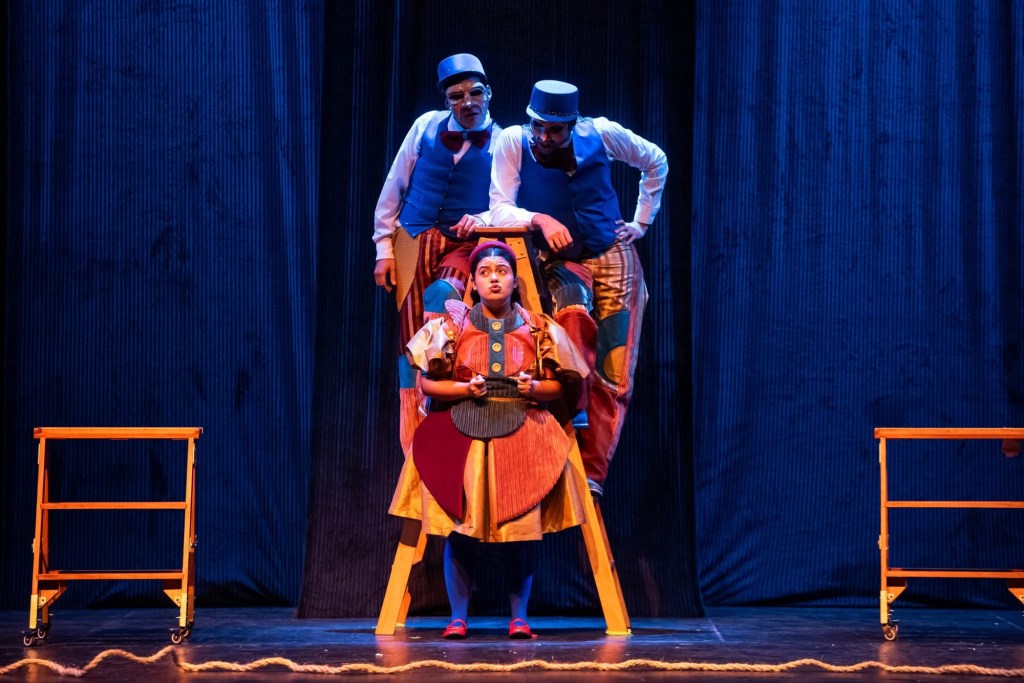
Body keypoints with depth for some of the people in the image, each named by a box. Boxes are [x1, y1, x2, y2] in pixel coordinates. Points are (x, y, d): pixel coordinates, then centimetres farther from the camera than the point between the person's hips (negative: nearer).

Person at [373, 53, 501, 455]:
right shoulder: (427, 126, 4)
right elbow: (394, 187, 8)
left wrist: (483, 219, -24)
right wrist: (384, 246, 5)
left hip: (464, 245, -2)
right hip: (414, 243, 2)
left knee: (440, 295, -33)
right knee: (410, 340, 0)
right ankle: (413, 434, 6)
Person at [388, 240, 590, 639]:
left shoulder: (538, 328, 7)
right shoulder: (452, 325, 5)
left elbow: (558, 384, 10)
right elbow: (427, 382, 4)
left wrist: (535, 387, -11)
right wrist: (465, 388, -11)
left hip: (522, 438, 0)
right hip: (462, 437, 0)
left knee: (520, 530, -4)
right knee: (460, 527, -5)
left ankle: (519, 617, 6)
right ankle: (458, 617, 4)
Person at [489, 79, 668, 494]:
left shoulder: (601, 134, -10)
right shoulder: (512, 142, -14)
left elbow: (655, 163, 9)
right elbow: (499, 211, -20)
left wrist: (641, 222, 6)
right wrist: (540, 219, -38)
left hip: (613, 258, 2)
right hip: (561, 260, -2)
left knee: (615, 377, -5)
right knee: (573, 313, -37)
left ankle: (592, 471, 0)